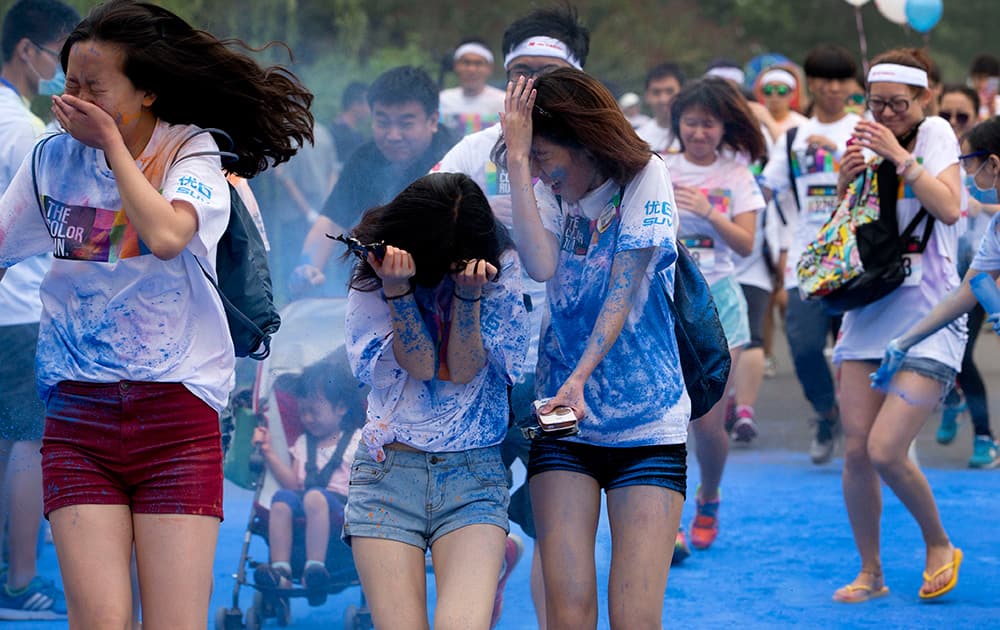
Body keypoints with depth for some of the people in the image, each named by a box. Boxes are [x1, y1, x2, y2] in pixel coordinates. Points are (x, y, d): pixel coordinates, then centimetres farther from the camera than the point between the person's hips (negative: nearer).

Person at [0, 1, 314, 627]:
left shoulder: (192, 154, -1)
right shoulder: (54, 161, 7)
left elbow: (166, 235, -22)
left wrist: (111, 141, -14)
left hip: (177, 417, -2)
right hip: (78, 422, 2)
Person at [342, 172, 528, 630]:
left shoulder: (500, 270, 1)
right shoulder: (374, 272, 2)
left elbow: (464, 370, -5)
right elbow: (420, 365, -8)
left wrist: (469, 292, -17)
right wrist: (396, 287, -19)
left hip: (473, 475, -1)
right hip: (387, 470, 1)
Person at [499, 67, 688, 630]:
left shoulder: (645, 178, -4)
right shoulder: (549, 192, 7)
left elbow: (624, 291, -13)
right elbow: (541, 266, -14)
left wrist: (580, 378, -24)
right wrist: (516, 159, -14)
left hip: (648, 424, -3)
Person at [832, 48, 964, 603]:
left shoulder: (935, 134, -3)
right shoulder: (870, 144, 11)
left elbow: (949, 208, -19)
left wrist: (899, 157, -21)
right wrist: (844, 183, -5)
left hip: (928, 316, -5)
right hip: (870, 310, 6)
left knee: (886, 450, -14)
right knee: (856, 450, -1)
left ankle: (939, 546, 10)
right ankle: (870, 574, 13)